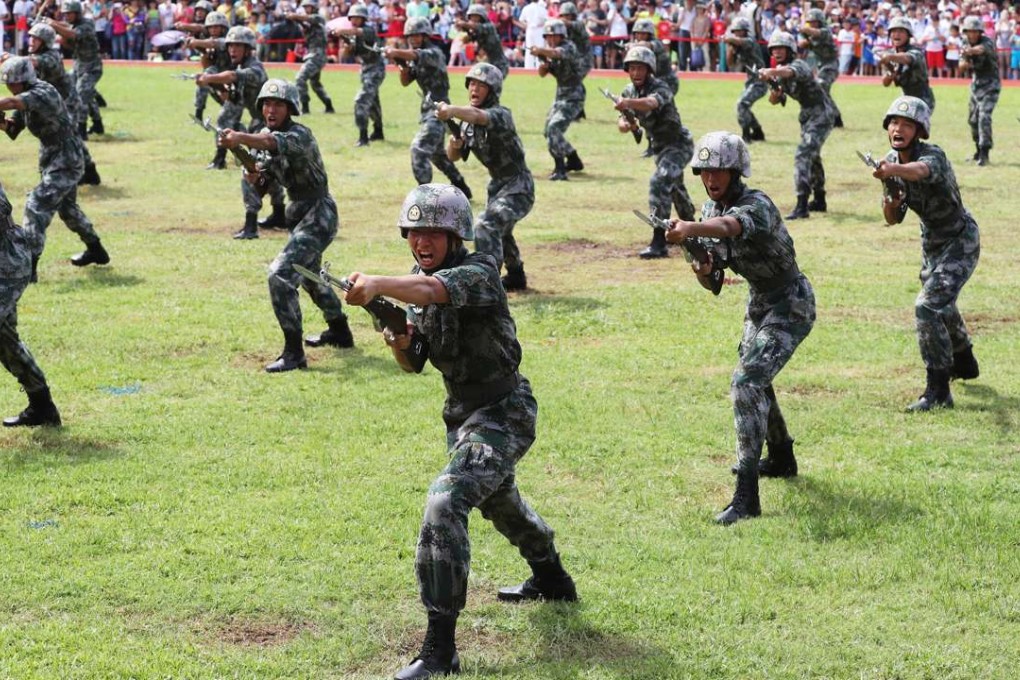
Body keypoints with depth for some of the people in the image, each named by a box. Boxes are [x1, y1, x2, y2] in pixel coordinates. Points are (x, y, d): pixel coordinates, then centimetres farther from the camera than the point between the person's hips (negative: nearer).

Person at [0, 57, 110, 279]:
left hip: (65, 163, -11)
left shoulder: (44, 93, -24)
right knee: (67, 208, 25)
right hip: (53, 162, 11)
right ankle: (96, 250, 44)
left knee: (36, 206, -17)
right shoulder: (27, 98, 5)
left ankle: (28, 266, -18)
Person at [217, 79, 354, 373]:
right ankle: (339, 331, 50)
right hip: (298, 213, 10)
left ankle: (293, 353, -19)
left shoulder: (299, 134, -20)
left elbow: (276, 142, -43)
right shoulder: (263, 135, 6)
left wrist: (241, 138, -61)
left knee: (281, 273, -22)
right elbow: (257, 179, 6)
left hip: (318, 215, -10)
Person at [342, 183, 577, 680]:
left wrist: (376, 285, -63)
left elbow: (430, 290, -46)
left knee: (445, 502, -27)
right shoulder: (418, 276, 3)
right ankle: (552, 580, 60)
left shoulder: (477, 273, -22)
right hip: (461, 412, 10)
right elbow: (413, 363, 6)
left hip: (502, 413, -10)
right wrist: (400, 343, -17)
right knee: (498, 500, 30)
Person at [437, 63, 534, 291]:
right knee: (498, 231, 27)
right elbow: (454, 156, 2)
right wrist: (454, 144, -22)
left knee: (486, 225, -28)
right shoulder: (467, 120, 1)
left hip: (518, 186, -10)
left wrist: (452, 111, -65)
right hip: (497, 184, 10)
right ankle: (516, 276, 51)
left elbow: (479, 116, -47)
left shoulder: (501, 115, -24)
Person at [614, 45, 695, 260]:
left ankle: (659, 243, -31)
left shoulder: (660, 88, -26)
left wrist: (629, 103, -68)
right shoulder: (629, 91, -2)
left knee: (659, 183, -27)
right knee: (673, 186, 26)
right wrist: (624, 123, -29)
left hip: (678, 144, -9)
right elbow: (622, 120, -4)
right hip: (660, 147, 9)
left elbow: (651, 103, -49)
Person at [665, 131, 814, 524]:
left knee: (747, 381, -23)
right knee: (752, 378, 25)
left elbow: (731, 225, -51)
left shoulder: (756, 204, -25)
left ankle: (747, 496, -25)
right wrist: (703, 272, -20)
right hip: (759, 303, 10)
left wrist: (690, 228, -70)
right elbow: (712, 283, 3)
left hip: (790, 306, -10)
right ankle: (781, 458, 50)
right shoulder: (710, 209, 0)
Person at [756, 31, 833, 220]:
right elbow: (775, 100, 6)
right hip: (807, 116, 11)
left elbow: (790, 72, -47)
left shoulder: (799, 65, -22)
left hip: (820, 116, -11)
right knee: (812, 156, 23)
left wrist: (771, 72, -67)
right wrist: (774, 93, -17)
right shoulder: (778, 72, 5)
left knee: (803, 155, -23)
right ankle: (819, 201, 41)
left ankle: (801, 206, -28)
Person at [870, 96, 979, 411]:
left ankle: (938, 391, -16)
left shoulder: (933, 155, -29)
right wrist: (890, 205, -23)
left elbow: (921, 170, -56)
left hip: (960, 241, -9)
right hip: (931, 241, 9)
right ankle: (964, 362, 55)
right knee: (940, 304, 27)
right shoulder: (891, 162, -7)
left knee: (927, 306, -23)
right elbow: (895, 219, 0)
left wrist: (893, 170, -77)